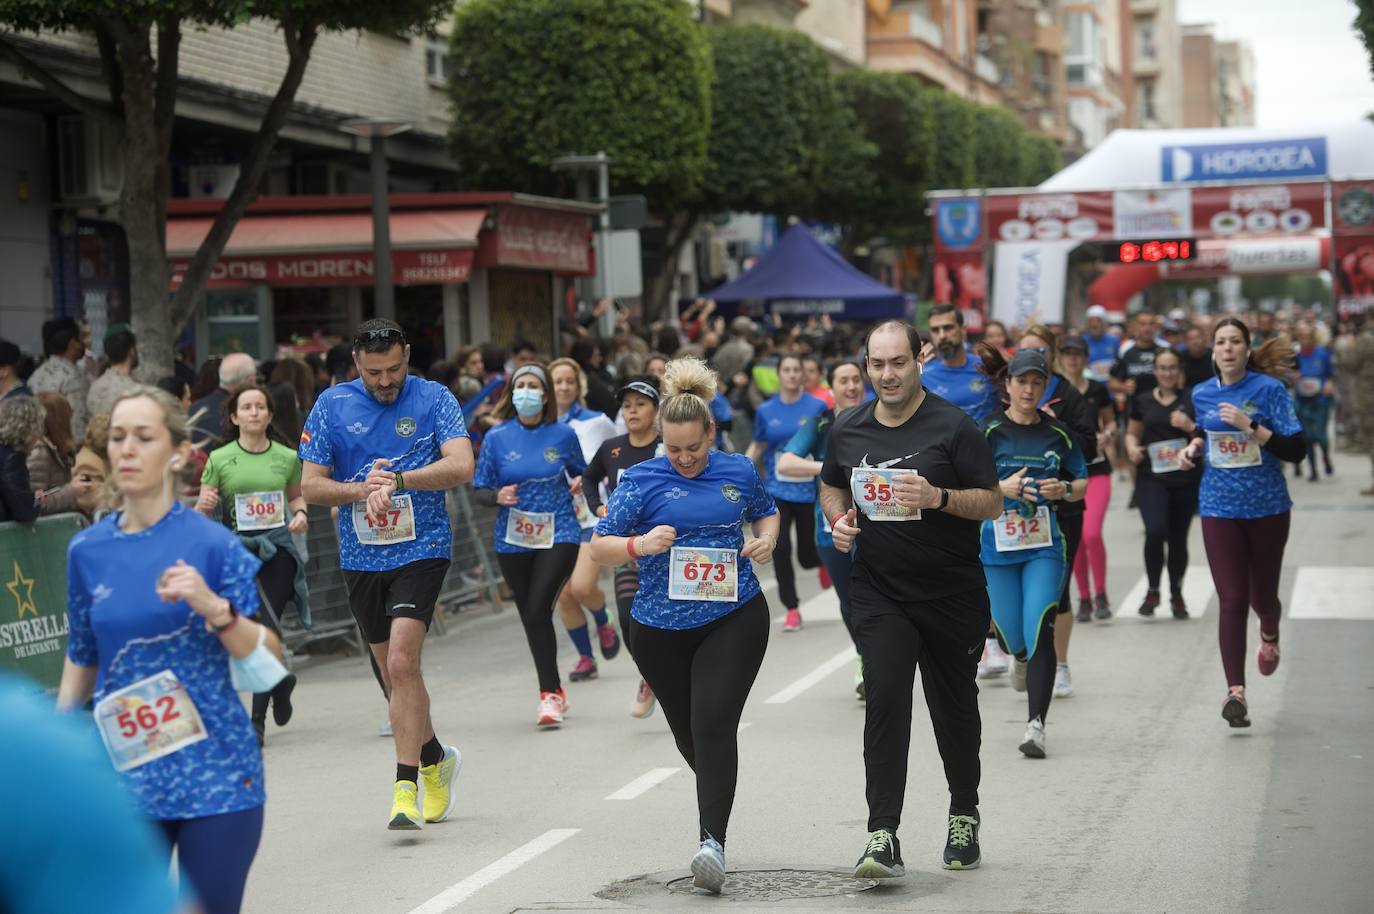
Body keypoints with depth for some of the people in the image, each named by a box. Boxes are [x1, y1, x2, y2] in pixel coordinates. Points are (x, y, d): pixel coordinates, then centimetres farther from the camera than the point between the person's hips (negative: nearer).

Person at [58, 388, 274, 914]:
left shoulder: (211, 543, -7)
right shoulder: (87, 550, 4)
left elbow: (268, 658, -7)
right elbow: (82, 658, 14)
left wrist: (213, 607, -23)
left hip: (215, 776, -3)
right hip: (123, 776, 3)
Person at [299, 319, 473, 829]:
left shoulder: (433, 399, -3)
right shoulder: (331, 406, 2)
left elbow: (461, 466, -15)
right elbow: (310, 486, 1)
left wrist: (396, 479, -26)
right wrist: (361, 489, -17)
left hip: (421, 550, -4)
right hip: (361, 557, 4)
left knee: (402, 662, -18)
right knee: (392, 673, 13)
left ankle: (405, 788, -16)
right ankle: (436, 760, 35)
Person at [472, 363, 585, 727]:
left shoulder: (563, 434, 0)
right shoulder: (497, 438, 1)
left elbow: (580, 473, 15)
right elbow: (480, 489, 4)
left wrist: (579, 483, -7)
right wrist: (498, 496, -17)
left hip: (558, 534, -2)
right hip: (513, 540, 3)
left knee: (538, 610, -18)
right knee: (531, 617, 9)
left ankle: (550, 695, -9)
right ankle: (555, 692, 26)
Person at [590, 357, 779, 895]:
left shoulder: (739, 472, 3)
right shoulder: (643, 480, -3)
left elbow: (766, 512, 24)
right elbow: (599, 548, -4)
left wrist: (767, 539, 1)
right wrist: (639, 544, -23)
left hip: (734, 618, -1)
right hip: (661, 628, 1)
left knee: (714, 723, -18)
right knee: (688, 732, 15)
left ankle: (712, 840, -23)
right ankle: (715, 794, 48)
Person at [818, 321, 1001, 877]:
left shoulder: (953, 427, -8)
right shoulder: (848, 430, 4)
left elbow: (993, 502, -7)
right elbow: (831, 486, 22)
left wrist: (938, 497, -24)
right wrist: (838, 518, 0)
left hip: (952, 595, -1)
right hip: (879, 593, 2)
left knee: (955, 709, 12)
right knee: (885, 701, -15)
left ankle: (964, 817, 36)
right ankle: (883, 838, -18)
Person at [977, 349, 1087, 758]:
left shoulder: (1058, 432, 5)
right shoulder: (988, 431, -3)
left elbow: (1082, 482, 13)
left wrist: (1065, 489, -9)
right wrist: (1000, 488, -19)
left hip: (1045, 545, 0)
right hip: (996, 546, 0)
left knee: (1039, 632, -14)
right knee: (1013, 639, 5)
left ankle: (1036, 725, -14)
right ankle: (1027, 662, 45)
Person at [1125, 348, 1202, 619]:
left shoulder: (1192, 400, 4)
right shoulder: (1143, 401, 8)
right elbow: (1132, 433, 18)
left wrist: (1190, 426, -14)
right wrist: (1132, 448, -4)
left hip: (1185, 479, 0)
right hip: (1151, 477, 0)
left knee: (1178, 538, 6)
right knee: (1155, 531, -18)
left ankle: (1176, 594, 25)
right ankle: (1152, 590, 1)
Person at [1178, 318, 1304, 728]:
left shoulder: (1269, 389, -9)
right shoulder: (1202, 394, 4)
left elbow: (1296, 450, -14)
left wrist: (1249, 425, -23)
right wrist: (1194, 446, 3)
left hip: (1268, 508, -1)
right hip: (1219, 509, 2)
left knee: (1262, 597, 11)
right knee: (1232, 601, -9)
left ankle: (1270, 636, 48)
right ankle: (1235, 691, -12)